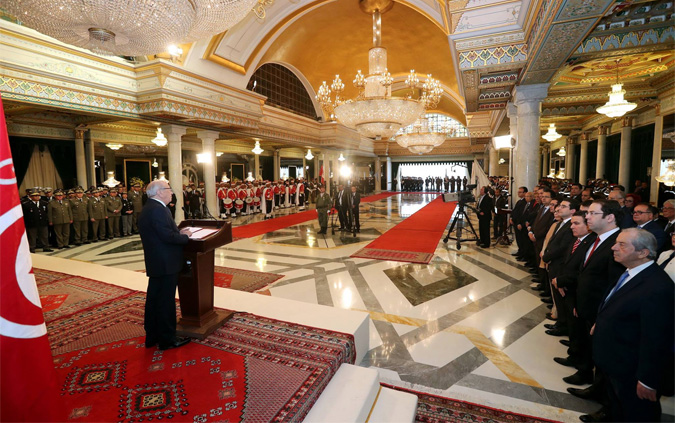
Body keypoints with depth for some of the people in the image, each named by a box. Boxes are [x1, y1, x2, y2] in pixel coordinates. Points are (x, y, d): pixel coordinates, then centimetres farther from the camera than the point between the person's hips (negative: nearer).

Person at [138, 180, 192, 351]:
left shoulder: (147, 209, 14)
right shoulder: (158, 209, -19)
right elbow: (167, 236, -25)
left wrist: (178, 232, 6)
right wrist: (185, 236, -10)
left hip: (154, 263, 11)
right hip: (165, 264, -10)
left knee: (153, 299, 18)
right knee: (166, 302, 1)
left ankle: (152, 337, 31)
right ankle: (167, 339, 13)